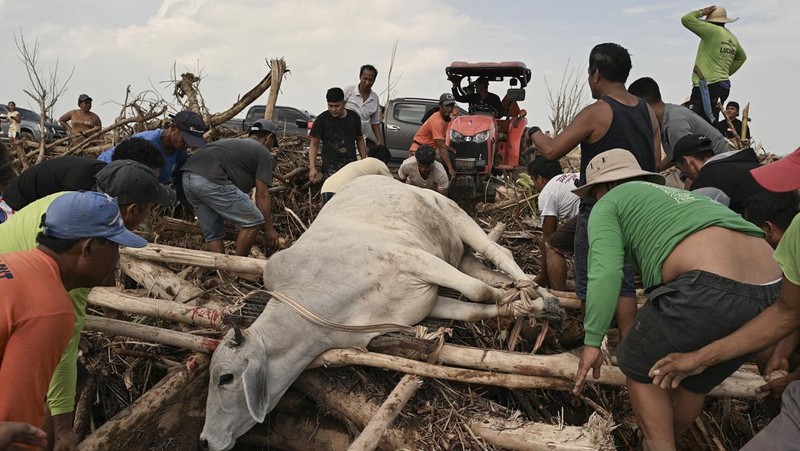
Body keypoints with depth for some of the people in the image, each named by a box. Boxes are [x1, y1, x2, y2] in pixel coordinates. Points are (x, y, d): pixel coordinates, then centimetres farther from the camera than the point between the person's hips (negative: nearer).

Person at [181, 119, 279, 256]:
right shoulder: (263, 153, 11)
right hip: (211, 180, -9)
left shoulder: (233, 142, 34)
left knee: (213, 234, 18)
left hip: (187, 176, 9)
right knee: (253, 221, 4)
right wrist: (269, 228, 13)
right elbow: (262, 195, 6)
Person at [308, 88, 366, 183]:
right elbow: (314, 144, 0)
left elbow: (360, 140, 17)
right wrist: (312, 167, -9)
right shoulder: (322, 119, -2)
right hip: (331, 170, -3)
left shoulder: (354, 117, 6)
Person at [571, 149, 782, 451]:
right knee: (695, 379, 28)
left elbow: (605, 272, -6)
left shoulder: (609, 205, 13)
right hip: (769, 292, 8)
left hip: (706, 289, -8)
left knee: (639, 367, 17)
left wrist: (592, 341, -3)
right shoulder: (675, 195, 36)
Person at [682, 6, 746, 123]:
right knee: (710, 123, 10)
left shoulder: (713, 31, -9)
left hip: (707, 85, -9)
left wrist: (701, 12, 7)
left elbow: (686, 19, -9)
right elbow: (741, 57, 36)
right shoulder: (733, 38, 17)